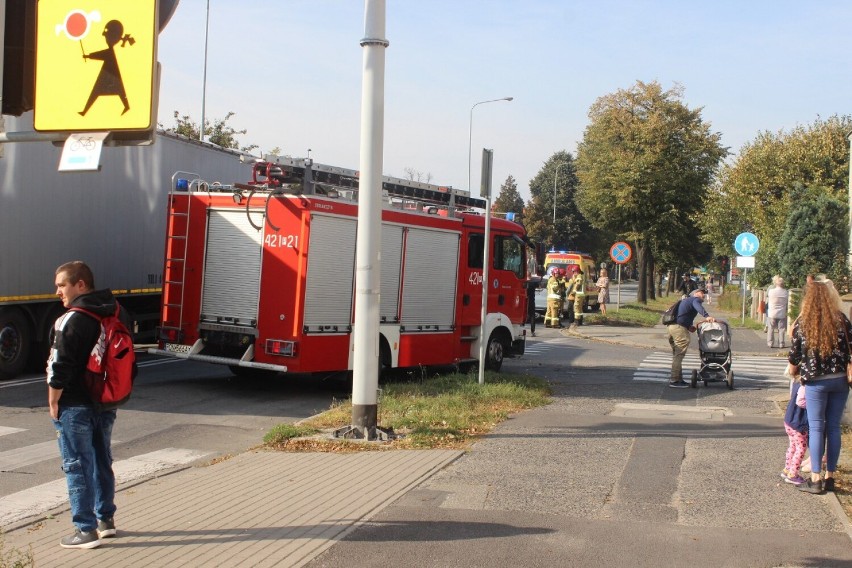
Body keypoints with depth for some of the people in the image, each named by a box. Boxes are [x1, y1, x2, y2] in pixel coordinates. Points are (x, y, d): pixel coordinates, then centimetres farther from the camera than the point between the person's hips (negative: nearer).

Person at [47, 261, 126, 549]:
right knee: (102, 462, 18)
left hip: (75, 407, -8)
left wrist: (53, 402, -9)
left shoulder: (72, 320, -19)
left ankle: (86, 530, 3)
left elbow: (60, 367, -21)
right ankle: (106, 519, 28)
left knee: (77, 467, 0)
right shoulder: (116, 316, 6)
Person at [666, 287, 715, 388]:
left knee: (676, 355, 16)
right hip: (679, 328, -10)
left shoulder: (686, 300, 30)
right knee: (679, 355, -8)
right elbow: (698, 307, -23)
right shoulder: (696, 299, 1)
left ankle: (678, 379, 22)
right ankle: (675, 381, -10)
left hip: (670, 326, 10)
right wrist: (707, 316, -39)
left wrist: (689, 326, 16)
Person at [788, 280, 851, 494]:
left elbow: (795, 352, 0)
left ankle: (815, 479, 3)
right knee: (834, 428, 10)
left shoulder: (802, 322, -6)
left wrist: (793, 369, 18)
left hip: (815, 382, -2)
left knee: (816, 428, 3)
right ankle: (830, 476, 16)